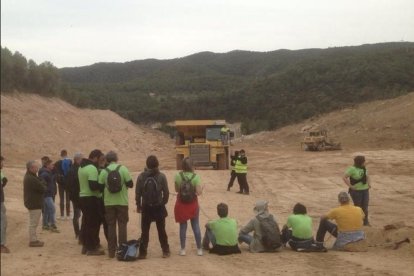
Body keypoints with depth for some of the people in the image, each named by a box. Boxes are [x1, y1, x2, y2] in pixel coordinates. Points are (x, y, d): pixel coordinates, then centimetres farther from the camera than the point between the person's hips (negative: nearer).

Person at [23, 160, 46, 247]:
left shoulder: (29, 176, 12)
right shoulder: (32, 179, -23)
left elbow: (42, 182, 13)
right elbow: (43, 188, -20)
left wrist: (42, 183, -7)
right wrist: (43, 185, -1)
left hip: (31, 203, 11)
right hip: (35, 204, -11)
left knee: (33, 223, 19)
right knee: (33, 223, -3)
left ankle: (33, 239, 28)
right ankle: (33, 241, 3)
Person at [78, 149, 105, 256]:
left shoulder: (81, 167, 13)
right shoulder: (92, 168, -18)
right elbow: (93, 186, -26)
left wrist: (99, 185, 13)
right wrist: (103, 185, -9)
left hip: (82, 197, 10)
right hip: (91, 198, -10)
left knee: (86, 222, 16)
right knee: (93, 223, -4)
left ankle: (86, 246, 23)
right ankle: (92, 248, -1)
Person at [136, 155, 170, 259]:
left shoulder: (141, 176, -7)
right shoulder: (161, 176, -8)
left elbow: (138, 193, -5)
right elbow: (166, 193, -6)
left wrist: (138, 205, 8)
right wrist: (163, 203, 10)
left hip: (146, 207, 0)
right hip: (159, 207, 0)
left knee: (144, 231, 8)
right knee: (161, 230, 11)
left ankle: (142, 252, 6)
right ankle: (165, 251, 14)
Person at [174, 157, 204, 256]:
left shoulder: (178, 176, -10)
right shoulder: (196, 176, -14)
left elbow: (177, 190, -2)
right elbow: (199, 192, -15)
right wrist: (202, 188, 5)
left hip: (181, 204, 1)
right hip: (193, 204, -1)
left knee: (183, 227, 10)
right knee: (196, 226, 11)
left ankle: (183, 249, 13)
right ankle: (199, 249, 16)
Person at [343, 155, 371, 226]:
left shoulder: (363, 168, 7)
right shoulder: (352, 169, -15)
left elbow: (367, 177, 23)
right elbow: (344, 177, -17)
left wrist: (369, 183, 7)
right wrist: (350, 186, -18)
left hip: (365, 190, 6)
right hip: (356, 191, -6)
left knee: (365, 206, 5)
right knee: (358, 206, 4)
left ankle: (366, 222, 14)